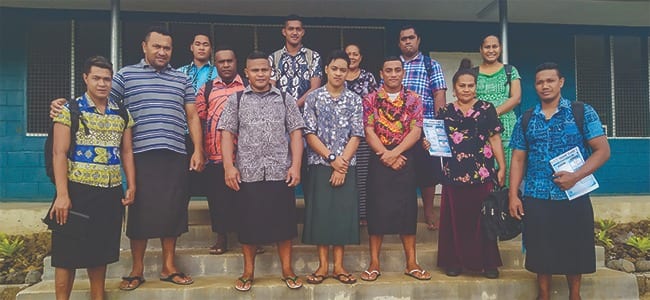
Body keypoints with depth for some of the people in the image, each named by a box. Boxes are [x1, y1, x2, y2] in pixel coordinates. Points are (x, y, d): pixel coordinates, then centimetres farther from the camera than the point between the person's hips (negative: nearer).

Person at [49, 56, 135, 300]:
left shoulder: (121, 113, 9)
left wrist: (131, 186, 4)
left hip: (111, 193, 4)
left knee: (101, 250, 14)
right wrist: (62, 195, -15)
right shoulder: (70, 110, -4)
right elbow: (59, 153, -8)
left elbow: (127, 151, 13)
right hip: (78, 191, -4)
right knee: (69, 252, 3)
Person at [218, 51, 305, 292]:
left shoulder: (285, 99, 8)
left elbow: (295, 133, 4)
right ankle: (248, 271, 23)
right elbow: (227, 134, 2)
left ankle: (287, 269, 21)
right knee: (248, 223, 8)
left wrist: (296, 165, -5)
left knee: (283, 221, 6)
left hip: (281, 172, 0)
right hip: (247, 173, 0)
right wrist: (229, 166, -9)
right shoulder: (236, 100, 7)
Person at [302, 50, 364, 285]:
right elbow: (309, 133, -4)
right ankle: (323, 265, 13)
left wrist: (342, 163, -11)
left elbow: (356, 135, -1)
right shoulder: (313, 97, 2)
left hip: (346, 165, 1)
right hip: (319, 164, -1)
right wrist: (331, 158, -12)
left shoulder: (354, 100, 5)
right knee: (320, 211, 1)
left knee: (343, 211, 3)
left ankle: (338, 265, 14)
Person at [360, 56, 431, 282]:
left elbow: (416, 131, -4)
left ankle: (411, 263, 15)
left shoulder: (413, 99, 6)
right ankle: (374, 263, 11)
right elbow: (369, 132, -4)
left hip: (405, 160, 1)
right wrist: (386, 156, -14)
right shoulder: (370, 100, 4)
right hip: (378, 161, -1)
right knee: (377, 209, 1)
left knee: (407, 209, 5)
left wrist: (395, 153, -16)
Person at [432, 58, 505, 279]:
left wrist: (502, 168, 0)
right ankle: (455, 261, 15)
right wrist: (428, 144, -9)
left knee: (482, 217, 1)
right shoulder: (445, 112, 10)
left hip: (482, 172, -1)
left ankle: (487, 262, 14)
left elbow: (495, 139, 5)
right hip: (453, 172, 1)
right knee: (455, 218, 4)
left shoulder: (486, 109, 7)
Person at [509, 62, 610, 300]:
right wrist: (513, 195, -1)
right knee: (541, 251, 8)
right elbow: (518, 159, 8)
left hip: (574, 197, -1)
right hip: (536, 199, 2)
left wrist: (576, 176, -17)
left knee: (573, 250, 10)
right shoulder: (526, 120, 7)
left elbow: (603, 151, -4)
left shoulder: (583, 112, 0)